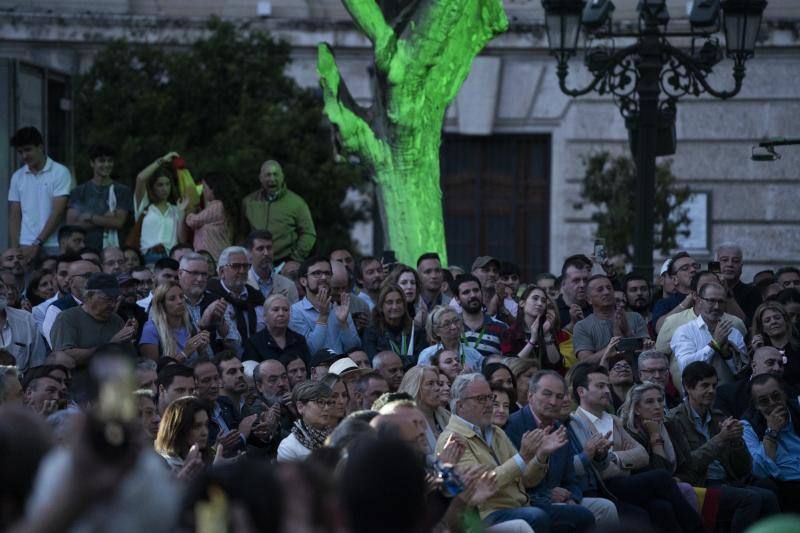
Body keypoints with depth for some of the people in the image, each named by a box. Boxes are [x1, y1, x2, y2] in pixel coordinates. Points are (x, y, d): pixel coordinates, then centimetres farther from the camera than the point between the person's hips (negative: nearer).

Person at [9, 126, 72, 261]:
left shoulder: (60, 172, -2)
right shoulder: (17, 177, 13)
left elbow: (58, 213, -7)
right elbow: (14, 216, 13)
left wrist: (37, 244, -12)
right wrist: (14, 249, 2)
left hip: (54, 248, -3)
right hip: (26, 247, 3)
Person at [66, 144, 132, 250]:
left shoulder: (122, 191, 6)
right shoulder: (79, 191, 9)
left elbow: (119, 222, -3)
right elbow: (71, 223, -2)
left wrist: (90, 217, -5)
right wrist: (105, 219, -6)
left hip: (112, 249, 0)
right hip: (85, 249, 1)